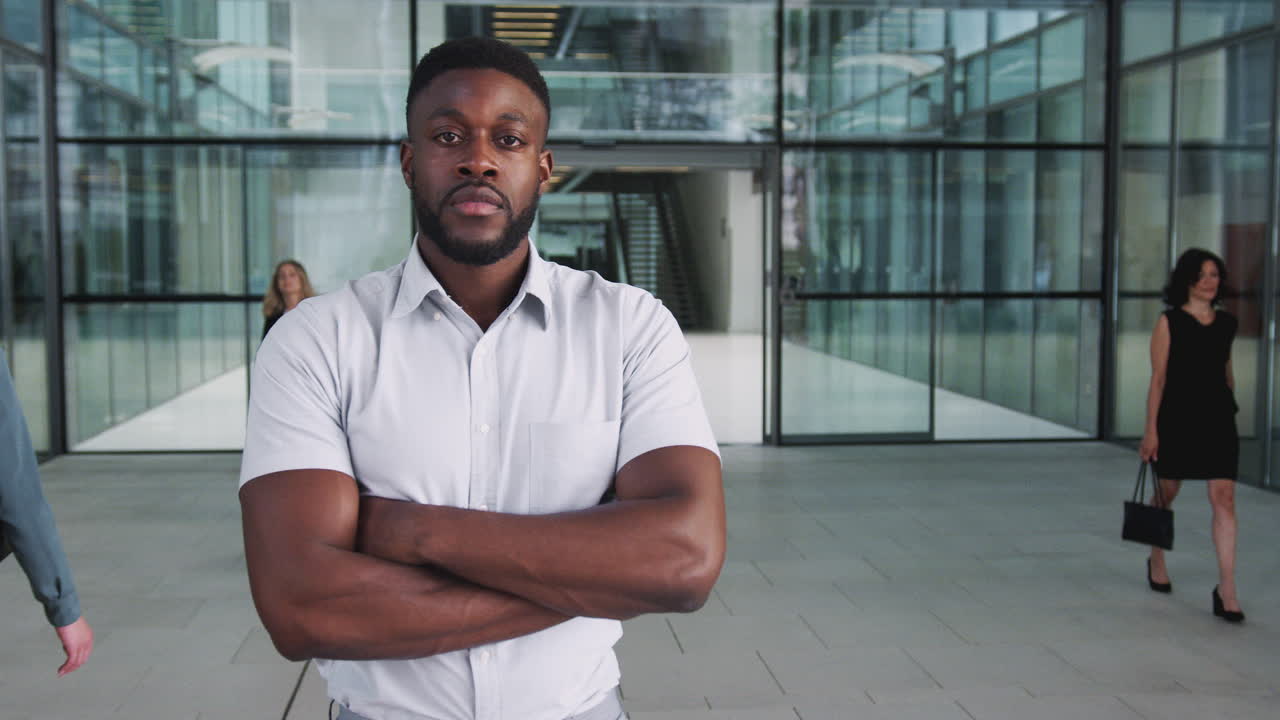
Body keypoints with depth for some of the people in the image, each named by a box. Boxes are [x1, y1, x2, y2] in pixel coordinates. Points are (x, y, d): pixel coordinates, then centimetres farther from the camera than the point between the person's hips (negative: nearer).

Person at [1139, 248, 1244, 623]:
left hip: (1218, 419, 3)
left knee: (1224, 497, -8)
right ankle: (1156, 559, 39)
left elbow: (1227, 371, 17)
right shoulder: (1169, 322, -5)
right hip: (1177, 418, -2)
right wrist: (1151, 430, -10)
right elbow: (1158, 378, -7)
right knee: (1166, 493, 13)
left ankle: (1226, 589, -8)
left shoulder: (1226, 323, 7)